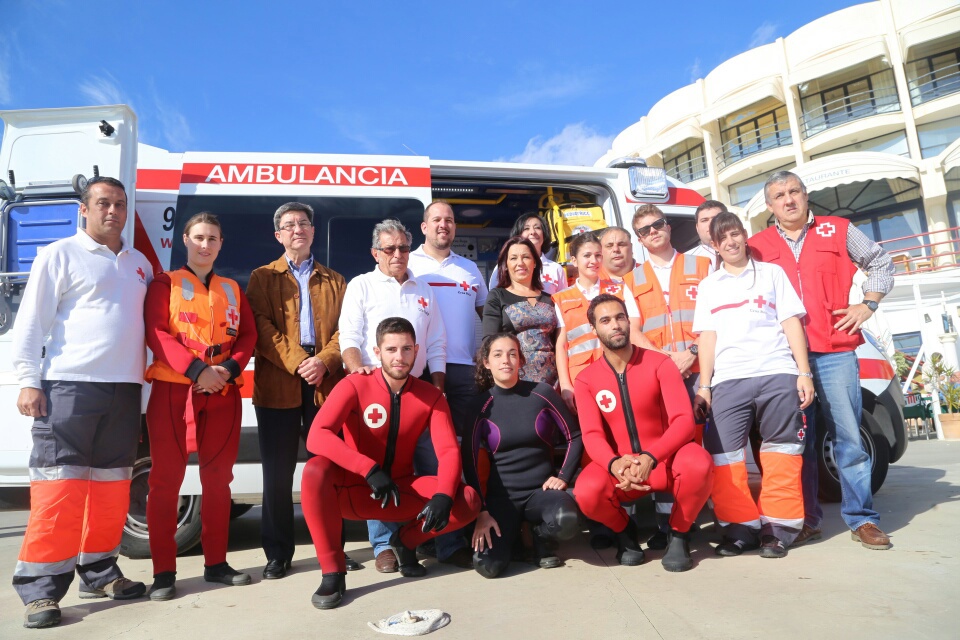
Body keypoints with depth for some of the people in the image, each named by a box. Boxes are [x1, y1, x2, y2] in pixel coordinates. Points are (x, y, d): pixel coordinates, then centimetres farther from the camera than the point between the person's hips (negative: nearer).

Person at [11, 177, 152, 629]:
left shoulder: (139, 263, 17)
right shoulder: (59, 255, 1)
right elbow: (32, 321, -4)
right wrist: (28, 380, -11)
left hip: (125, 388, 6)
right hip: (70, 386, -5)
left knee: (112, 485, 11)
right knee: (59, 487, -6)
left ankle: (98, 572, 23)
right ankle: (41, 589, 4)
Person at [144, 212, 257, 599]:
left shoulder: (232, 290, 16)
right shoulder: (165, 284, 5)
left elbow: (248, 335, 8)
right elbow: (156, 332, -8)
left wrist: (230, 369, -12)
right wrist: (197, 370, -19)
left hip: (224, 393, 4)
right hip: (173, 390, -3)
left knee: (218, 478, 8)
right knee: (166, 480, -1)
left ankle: (216, 563, 19)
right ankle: (163, 571, 9)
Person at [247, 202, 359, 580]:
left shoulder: (334, 281, 18)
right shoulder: (262, 278, 13)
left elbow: (345, 329, 6)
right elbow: (263, 328, -2)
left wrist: (324, 361, -12)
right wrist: (297, 363, -15)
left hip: (326, 383, 1)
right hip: (277, 386, -1)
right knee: (278, 473, 4)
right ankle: (278, 553, 16)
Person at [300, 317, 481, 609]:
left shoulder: (431, 396, -5)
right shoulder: (354, 386, -13)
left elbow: (449, 451, -12)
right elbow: (317, 436, -26)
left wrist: (444, 496, -32)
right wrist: (370, 470, -36)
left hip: (402, 492, 2)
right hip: (353, 490, -2)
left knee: (468, 501, -20)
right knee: (316, 470, -33)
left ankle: (406, 541, 9)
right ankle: (332, 573, -19)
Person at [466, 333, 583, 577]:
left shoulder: (542, 393, -3)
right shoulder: (481, 405, -4)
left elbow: (575, 436, 5)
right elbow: (470, 462, -4)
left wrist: (563, 476, -6)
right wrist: (481, 511, -11)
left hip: (542, 489, 1)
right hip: (501, 495, 0)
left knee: (567, 520, -34)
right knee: (487, 565, -23)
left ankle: (540, 538, 4)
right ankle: (512, 533, 13)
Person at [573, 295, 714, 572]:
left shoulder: (660, 363, -7)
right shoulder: (585, 380, -2)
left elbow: (684, 420, -17)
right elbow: (592, 435, -12)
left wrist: (650, 458, -35)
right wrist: (615, 464, -35)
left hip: (664, 462, 0)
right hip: (618, 468, 1)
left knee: (699, 464, -34)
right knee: (586, 493, -31)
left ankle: (679, 534, -2)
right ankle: (624, 530, 7)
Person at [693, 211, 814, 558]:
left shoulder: (771, 273, 13)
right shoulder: (709, 285, 17)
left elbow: (791, 323, 8)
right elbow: (707, 336, 11)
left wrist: (804, 372, -1)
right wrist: (704, 385, 3)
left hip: (777, 373, -1)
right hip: (727, 380, 1)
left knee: (780, 453, 1)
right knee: (724, 455, -3)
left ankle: (777, 529, 12)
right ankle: (740, 528, 8)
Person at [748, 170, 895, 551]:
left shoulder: (838, 230, 8)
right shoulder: (756, 247, 8)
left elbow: (881, 263, 17)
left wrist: (868, 305, 6)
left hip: (834, 351, 0)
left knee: (848, 436, 0)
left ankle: (862, 519, 13)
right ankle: (806, 520, 16)